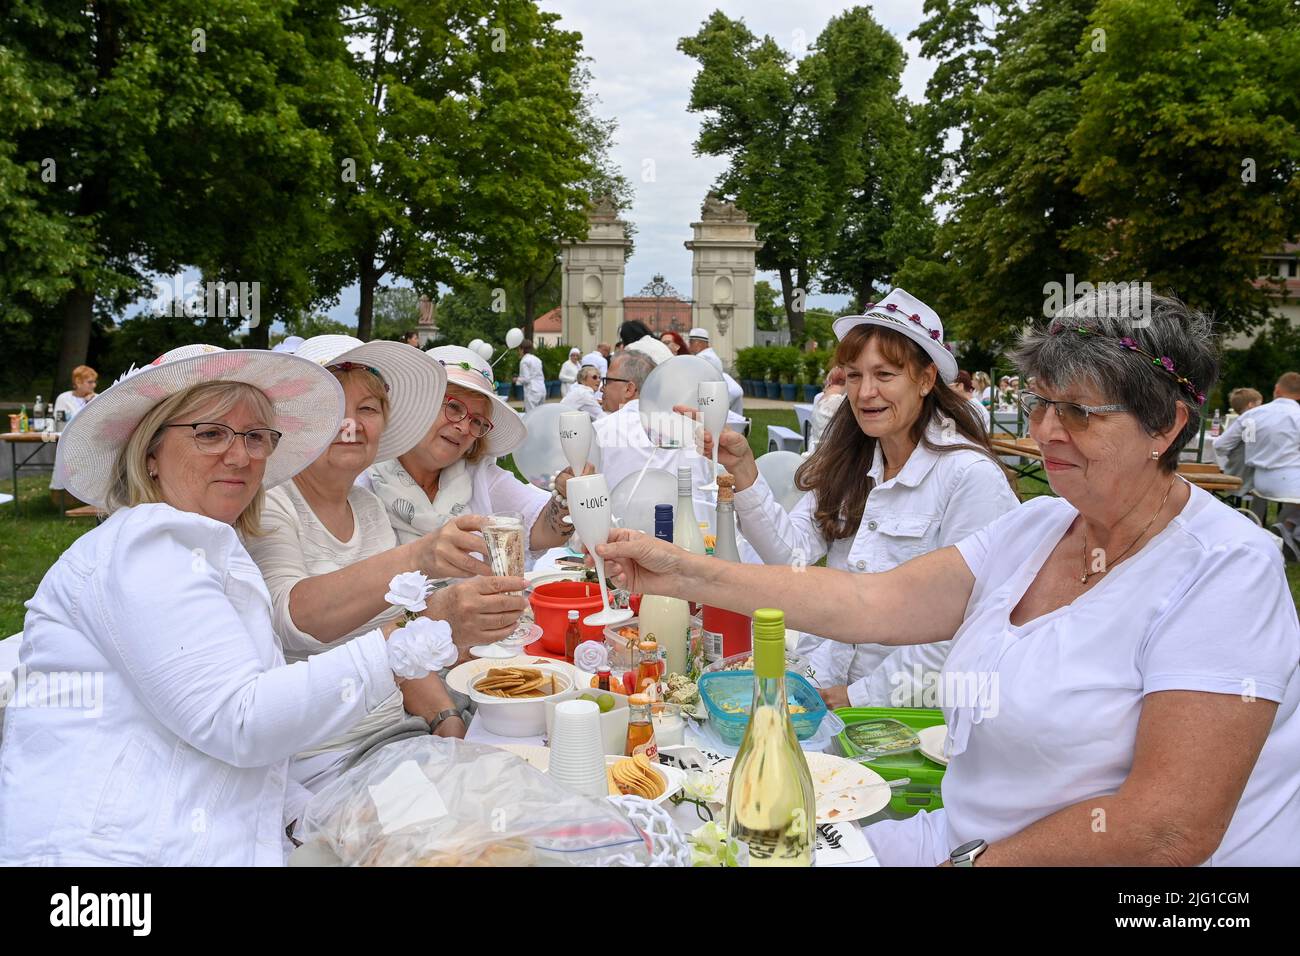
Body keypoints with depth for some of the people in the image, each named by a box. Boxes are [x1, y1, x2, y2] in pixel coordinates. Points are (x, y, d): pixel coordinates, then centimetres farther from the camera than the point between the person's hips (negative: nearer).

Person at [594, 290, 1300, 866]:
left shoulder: (1226, 572, -17)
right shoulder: (1034, 528, 4)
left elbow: (1172, 827, -22)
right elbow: (872, 602, -3)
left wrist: (975, 860, -17)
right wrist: (684, 574, -8)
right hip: (970, 837, 6)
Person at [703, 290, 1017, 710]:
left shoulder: (972, 475, -13)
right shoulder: (845, 459, 7)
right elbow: (793, 552, -3)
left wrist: (863, 695, -13)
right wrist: (743, 469, -13)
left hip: (905, 707, -5)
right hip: (822, 683, 5)